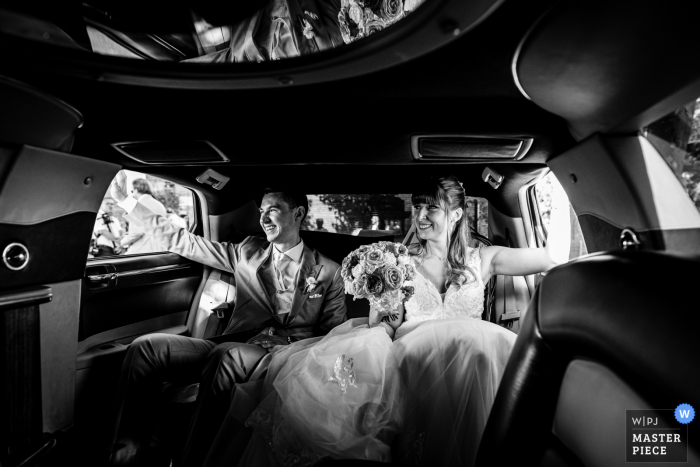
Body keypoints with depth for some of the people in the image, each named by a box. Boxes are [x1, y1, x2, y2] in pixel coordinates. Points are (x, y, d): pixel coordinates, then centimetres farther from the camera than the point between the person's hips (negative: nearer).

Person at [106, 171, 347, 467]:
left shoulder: (328, 272, 7)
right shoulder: (247, 253, 15)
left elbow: (333, 337, 7)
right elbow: (183, 242, 14)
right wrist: (125, 200, 11)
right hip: (229, 350, 4)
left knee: (227, 355, -35)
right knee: (145, 347, -15)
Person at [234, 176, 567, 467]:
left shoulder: (482, 260, 11)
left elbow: (551, 260, 8)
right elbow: (380, 323, 7)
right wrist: (382, 323, -12)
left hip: (464, 364, 1)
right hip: (407, 358, 0)